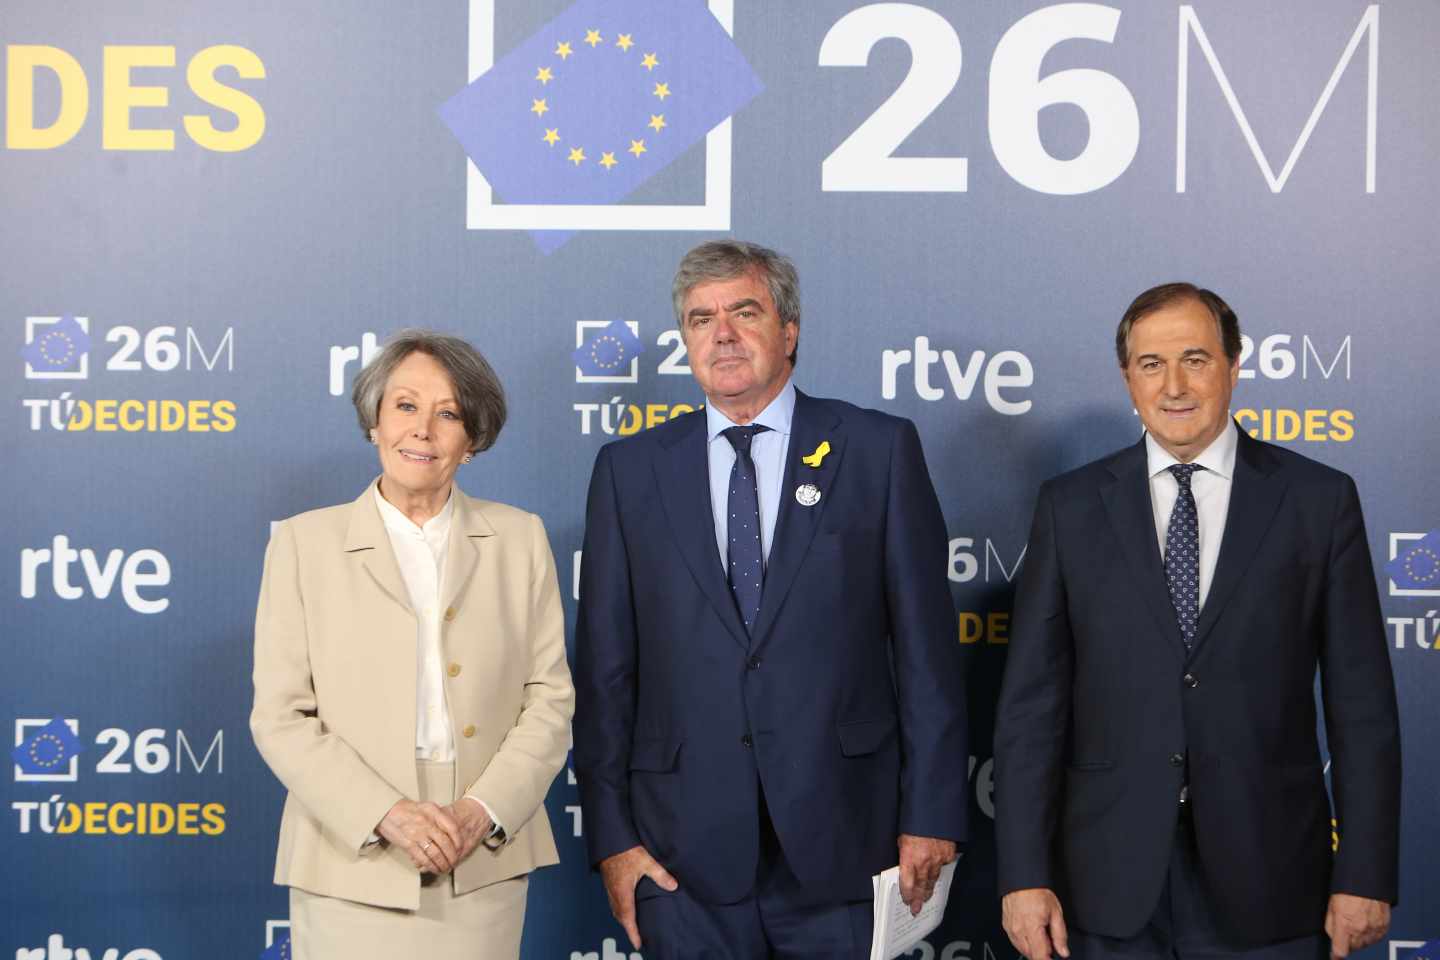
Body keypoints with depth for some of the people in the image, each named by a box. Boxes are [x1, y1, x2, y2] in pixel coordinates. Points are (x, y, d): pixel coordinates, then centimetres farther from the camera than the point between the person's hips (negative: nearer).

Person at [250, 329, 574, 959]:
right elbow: (280, 718, -2)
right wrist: (386, 814, -14)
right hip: (352, 870, -1)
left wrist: (483, 811, -9)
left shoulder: (519, 539, 7)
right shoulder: (305, 543, 2)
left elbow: (550, 697, 4)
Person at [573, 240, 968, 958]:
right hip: (684, 853, 1)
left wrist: (930, 815, -3)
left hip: (841, 841, -1)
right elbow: (605, 666, 5)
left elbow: (925, 645, 1)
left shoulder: (880, 449, 3)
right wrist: (611, 836, 0)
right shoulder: (629, 469, 7)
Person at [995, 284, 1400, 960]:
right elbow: (1032, 704, 0)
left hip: (1265, 883, 0)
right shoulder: (1071, 505, 3)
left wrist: (1365, 876, -3)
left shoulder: (1319, 499, 1)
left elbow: (1361, 704, 0)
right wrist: (1024, 875, -5)